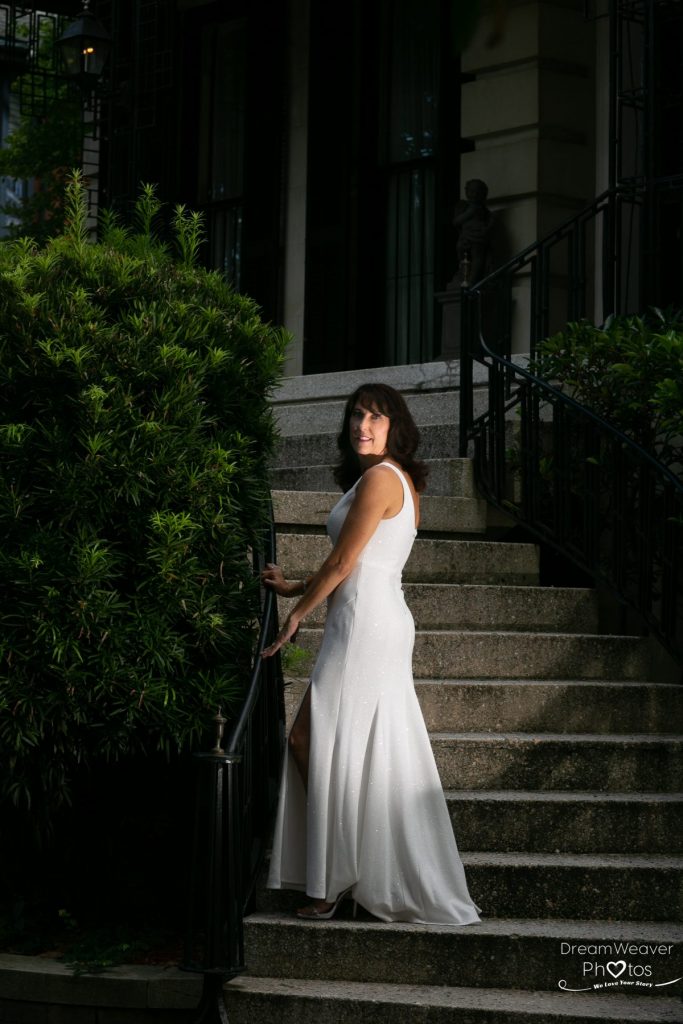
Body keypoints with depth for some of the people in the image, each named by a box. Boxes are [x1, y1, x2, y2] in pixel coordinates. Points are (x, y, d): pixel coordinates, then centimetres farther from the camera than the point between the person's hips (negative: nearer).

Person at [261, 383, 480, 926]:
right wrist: (296, 587, 27)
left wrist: (297, 612, -1)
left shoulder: (379, 478, -12)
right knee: (373, 755, 9)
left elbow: (342, 562, -12)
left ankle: (339, 879, -2)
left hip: (365, 624, -10)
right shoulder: (403, 481, 18)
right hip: (384, 622, 10)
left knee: (311, 741, -5)